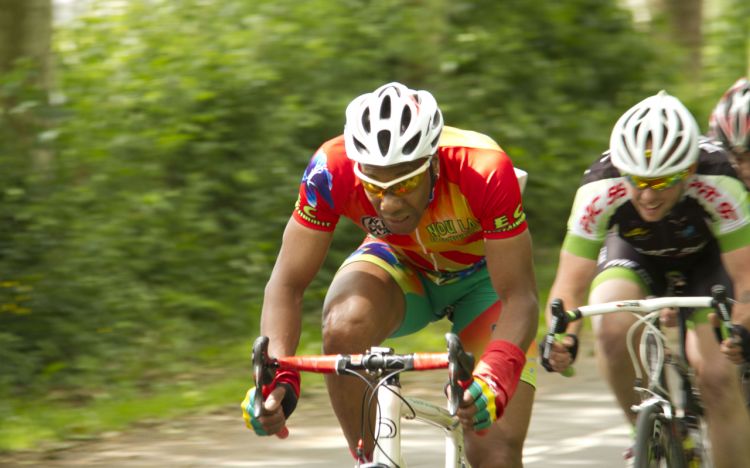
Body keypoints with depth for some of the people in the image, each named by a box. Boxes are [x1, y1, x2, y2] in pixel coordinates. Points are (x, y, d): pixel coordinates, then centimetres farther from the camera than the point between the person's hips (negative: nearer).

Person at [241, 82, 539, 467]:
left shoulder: (484, 172, -37)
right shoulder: (332, 171, -32)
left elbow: (519, 297, -35)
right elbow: (288, 283, -26)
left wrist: (494, 377, -54)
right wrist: (276, 375, -43)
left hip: (483, 276, -1)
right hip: (400, 264, 1)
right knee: (344, 330, -35)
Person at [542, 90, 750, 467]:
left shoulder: (719, 186, -38)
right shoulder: (600, 191, -36)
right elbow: (571, 284, -32)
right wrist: (563, 337, -52)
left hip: (706, 257, -1)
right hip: (635, 253, 1)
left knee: (717, 377, -18)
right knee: (612, 327, -31)